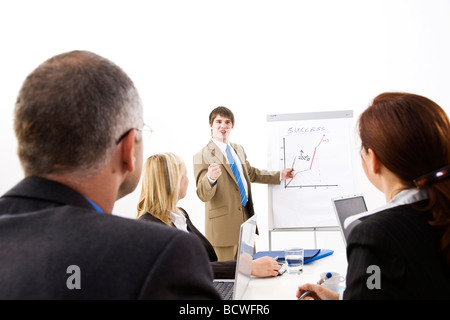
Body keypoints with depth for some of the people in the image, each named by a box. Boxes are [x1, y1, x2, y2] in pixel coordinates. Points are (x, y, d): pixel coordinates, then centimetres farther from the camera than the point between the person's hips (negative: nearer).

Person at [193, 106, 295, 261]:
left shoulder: (238, 149, 12)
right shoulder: (202, 156, -12)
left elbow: (250, 173, 28)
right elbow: (203, 195, -18)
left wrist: (279, 175, 26)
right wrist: (210, 178, -38)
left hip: (246, 216, 8)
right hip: (223, 224, -7)